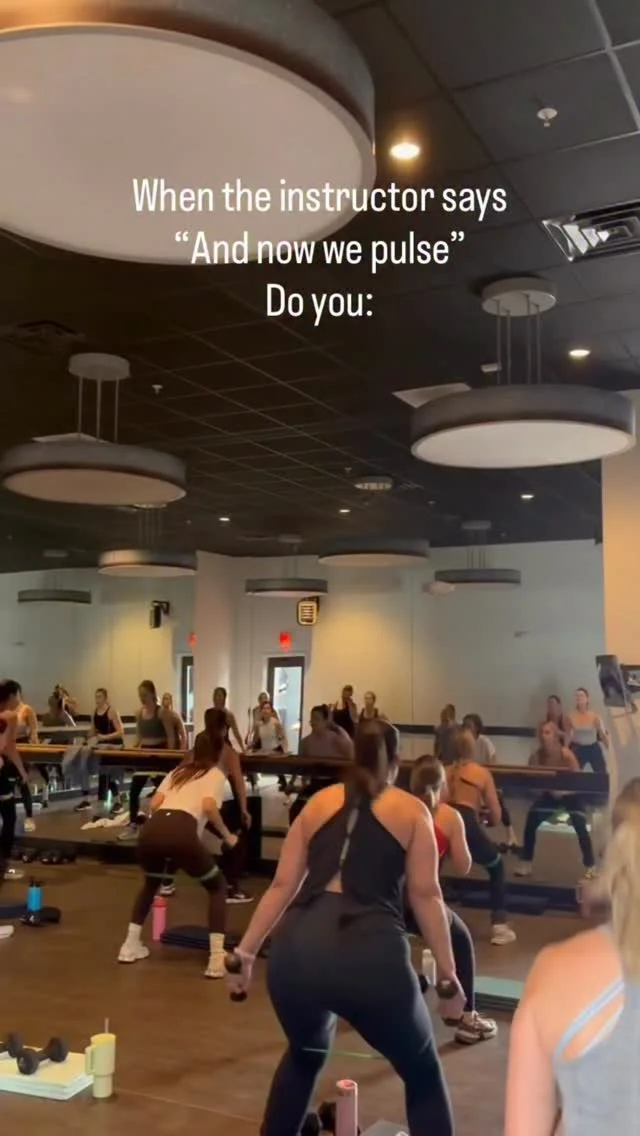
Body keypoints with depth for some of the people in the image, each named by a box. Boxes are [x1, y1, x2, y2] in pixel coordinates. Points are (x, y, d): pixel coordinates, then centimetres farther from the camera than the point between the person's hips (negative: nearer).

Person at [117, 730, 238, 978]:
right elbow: (208, 807, -1)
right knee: (217, 887, 19)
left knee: (151, 883, 38)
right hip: (181, 832, -5)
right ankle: (217, 958, 6)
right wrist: (227, 836, 12)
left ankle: (130, 945, 34)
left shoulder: (178, 771, 33)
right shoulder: (216, 774, 18)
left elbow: (154, 804, 22)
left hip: (150, 831, 5)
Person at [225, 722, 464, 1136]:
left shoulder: (319, 802, 20)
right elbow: (425, 895, 7)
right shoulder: (412, 810, 14)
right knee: (423, 1074, 21)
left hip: (295, 951, 3)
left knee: (305, 1055, 35)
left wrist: (245, 952, 22)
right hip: (370, 956, -3)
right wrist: (448, 976, 9)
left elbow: (282, 887, 18)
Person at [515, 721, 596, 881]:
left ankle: (590, 867, -1)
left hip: (571, 795, -3)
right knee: (531, 821, -10)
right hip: (550, 794, 3)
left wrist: (562, 790, -40)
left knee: (580, 827, -19)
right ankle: (526, 863, 4)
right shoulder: (536, 756, -19)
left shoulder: (566, 755, -30)